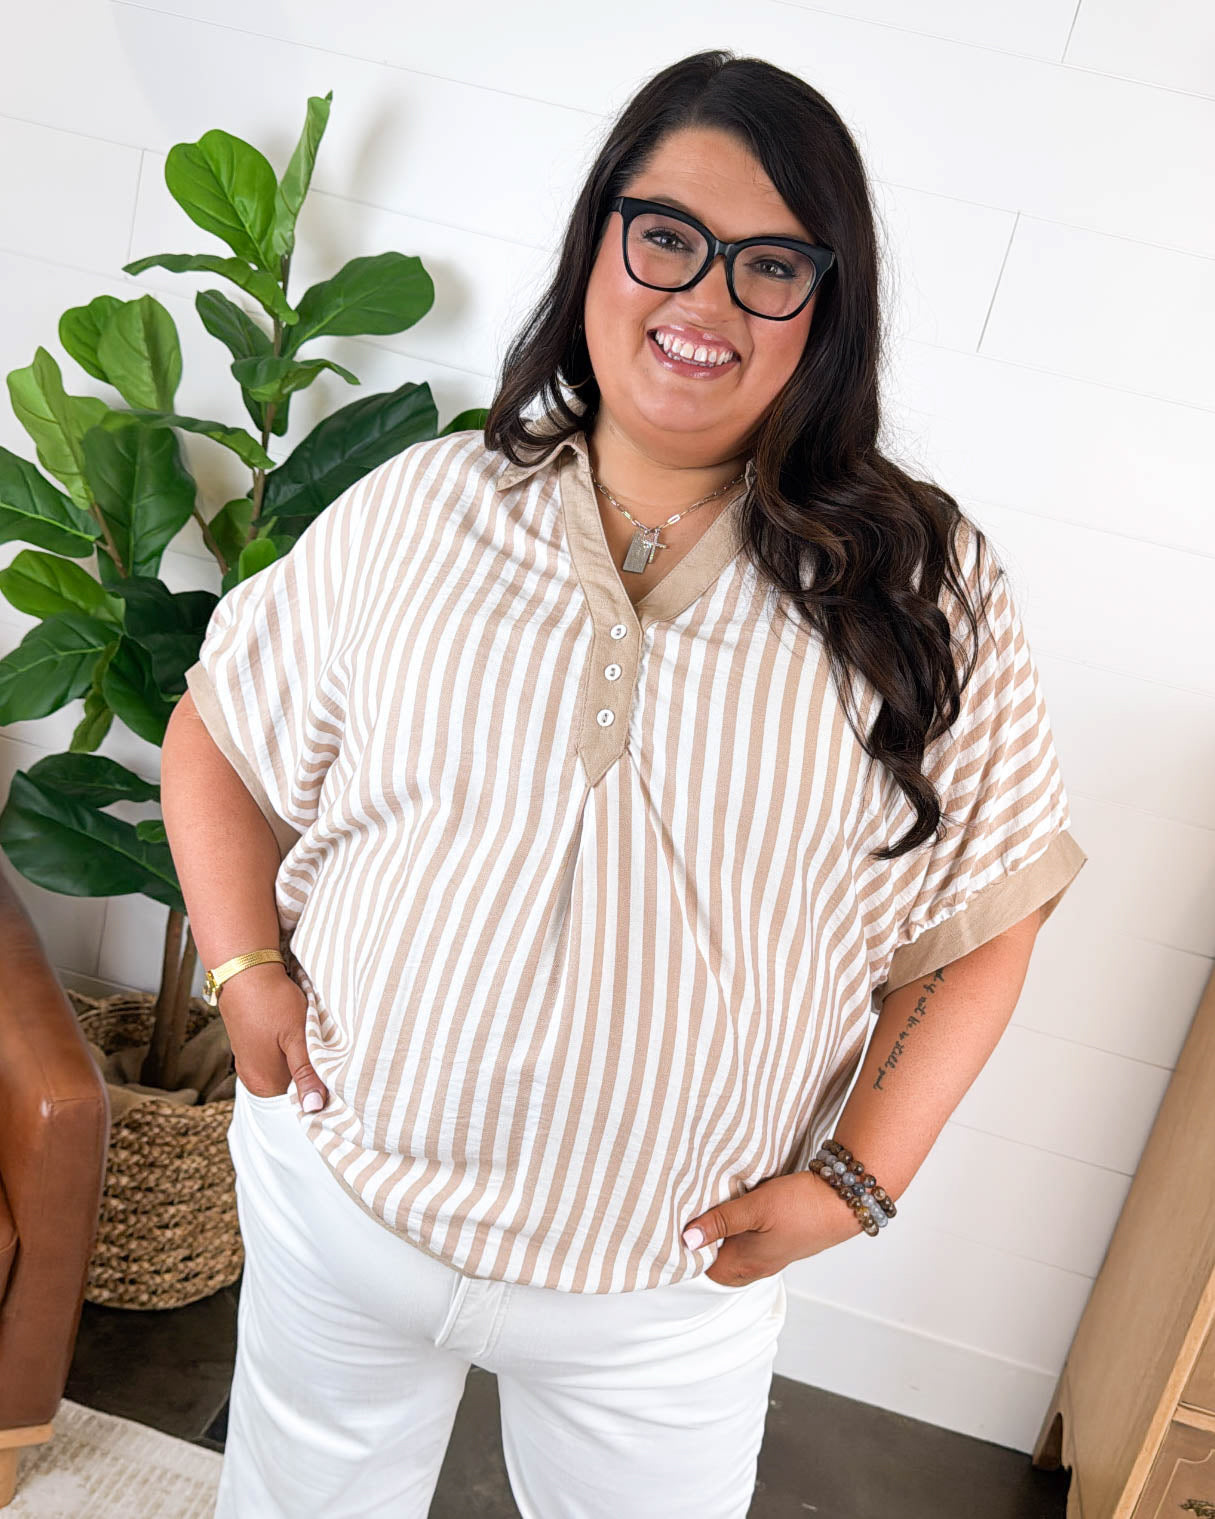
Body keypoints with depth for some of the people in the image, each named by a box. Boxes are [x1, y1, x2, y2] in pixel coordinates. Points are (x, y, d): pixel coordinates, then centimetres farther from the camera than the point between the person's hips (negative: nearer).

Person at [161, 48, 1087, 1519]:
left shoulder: (923, 591, -10)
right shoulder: (413, 510, -7)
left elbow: (980, 919, -4)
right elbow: (219, 736, 4)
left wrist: (861, 1179, -9)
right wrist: (249, 977, -6)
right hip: (338, 1197, 2)